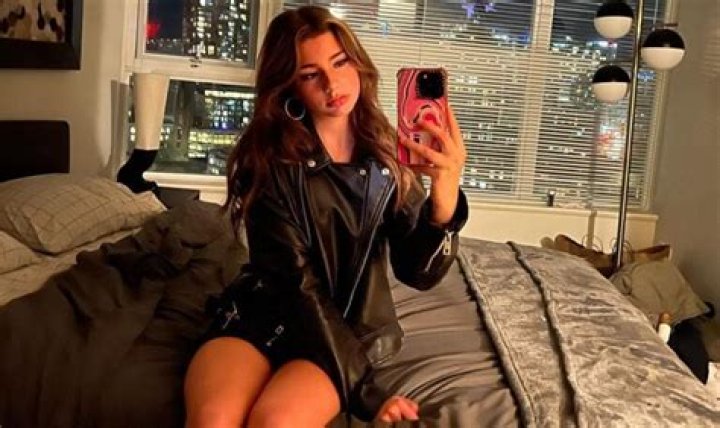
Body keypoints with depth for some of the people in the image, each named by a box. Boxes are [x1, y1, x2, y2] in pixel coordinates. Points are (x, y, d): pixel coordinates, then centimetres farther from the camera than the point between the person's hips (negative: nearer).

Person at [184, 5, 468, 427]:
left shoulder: (389, 156, -1)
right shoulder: (267, 159, -8)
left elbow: (417, 273, -10)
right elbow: (297, 281, -13)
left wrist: (445, 200, -32)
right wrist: (362, 388, -17)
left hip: (351, 327, 1)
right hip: (263, 312, 0)